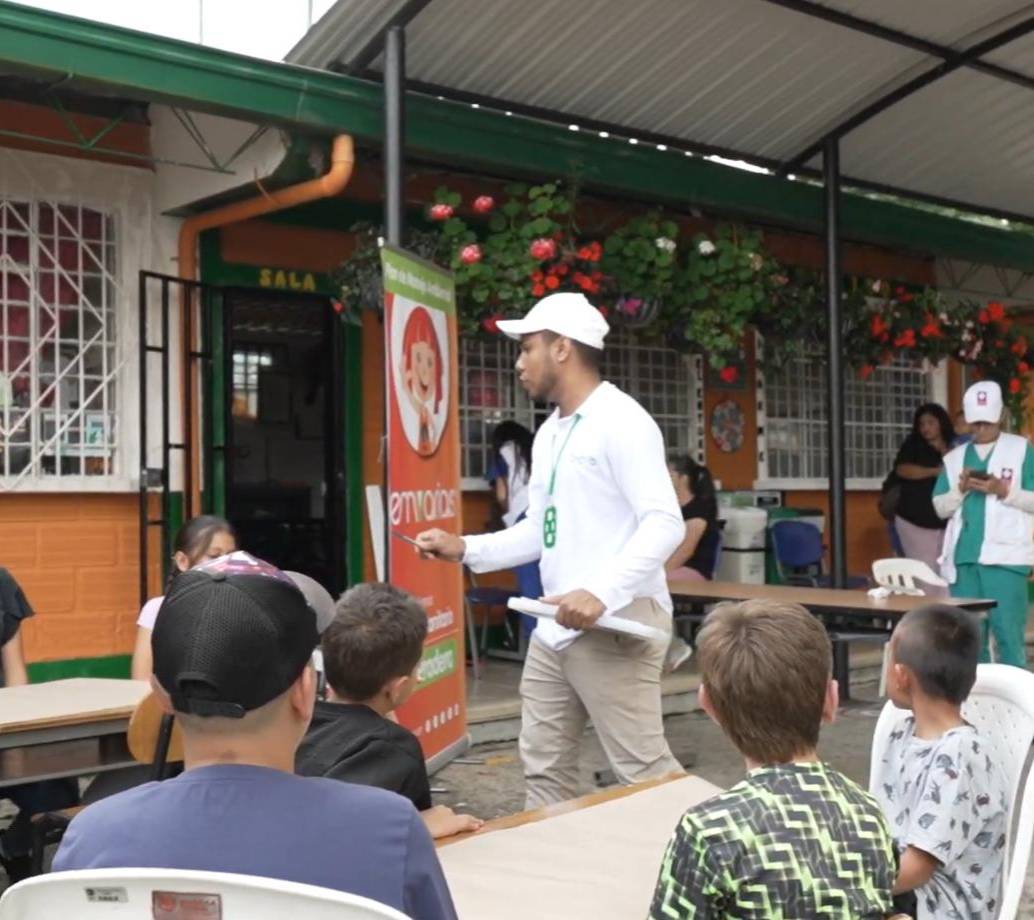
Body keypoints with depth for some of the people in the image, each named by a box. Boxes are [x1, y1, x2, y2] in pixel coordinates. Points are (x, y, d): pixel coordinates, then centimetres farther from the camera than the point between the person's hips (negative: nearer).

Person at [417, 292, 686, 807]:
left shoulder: (620, 420, -12)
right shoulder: (549, 433, 17)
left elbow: (664, 523, -20)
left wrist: (602, 592, -31)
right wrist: (465, 549, 10)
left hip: (616, 624, -9)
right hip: (554, 627, 9)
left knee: (642, 770, -6)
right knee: (544, 766, 14)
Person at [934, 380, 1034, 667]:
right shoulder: (954, 457, 15)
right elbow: (940, 507, 12)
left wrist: (1003, 491, -14)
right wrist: (961, 489, -6)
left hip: (1005, 556, -4)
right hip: (963, 557, 4)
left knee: (1009, 633, -6)